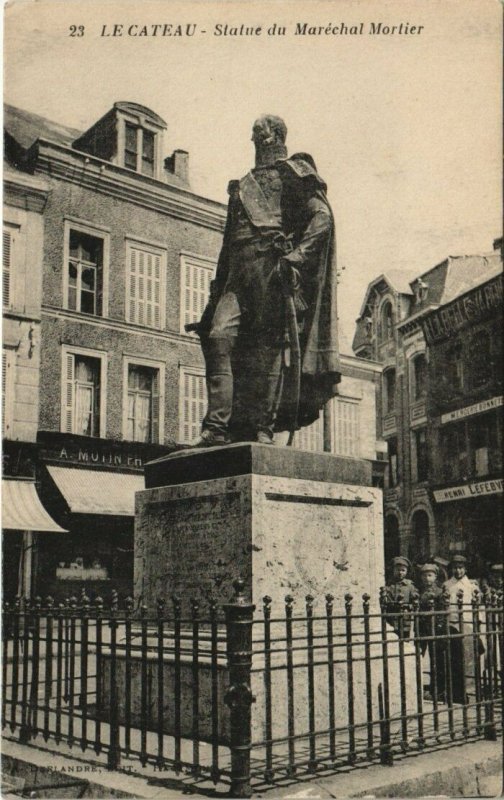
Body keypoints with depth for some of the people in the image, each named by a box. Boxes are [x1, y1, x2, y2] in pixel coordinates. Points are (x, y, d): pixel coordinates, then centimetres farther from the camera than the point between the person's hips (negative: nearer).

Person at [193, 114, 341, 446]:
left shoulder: (293, 173, 12)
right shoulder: (241, 185, 31)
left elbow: (323, 217, -2)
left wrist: (296, 256, -15)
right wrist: (218, 288, 19)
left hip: (272, 265, -5)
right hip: (239, 269, 5)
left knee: (269, 344, -12)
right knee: (219, 335, -14)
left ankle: (263, 427, -11)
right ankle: (217, 426, -19)